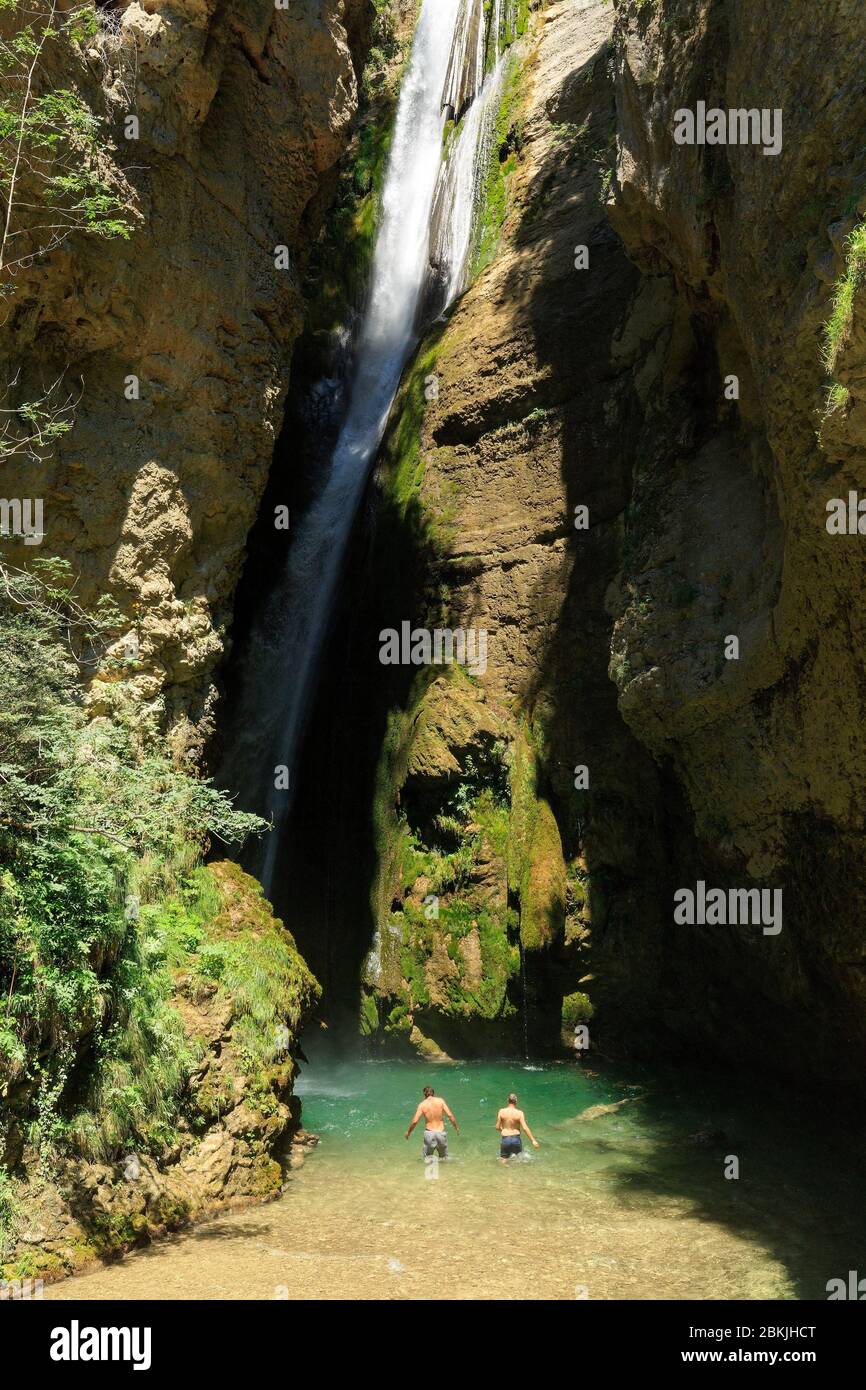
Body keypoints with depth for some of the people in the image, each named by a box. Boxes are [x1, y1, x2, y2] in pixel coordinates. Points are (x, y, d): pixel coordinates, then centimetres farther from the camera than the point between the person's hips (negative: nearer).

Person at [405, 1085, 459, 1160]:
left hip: (429, 1133, -1)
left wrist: (408, 1132, 11)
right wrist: (456, 1127, 10)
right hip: (441, 1133, 1)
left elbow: (415, 1121, -5)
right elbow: (450, 1115, -4)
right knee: (444, 1158, 18)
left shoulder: (422, 1104, -2)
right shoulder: (440, 1101, 0)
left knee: (427, 1158, 13)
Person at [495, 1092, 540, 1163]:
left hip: (505, 1139, 0)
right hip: (516, 1138, 0)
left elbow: (497, 1127, -1)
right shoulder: (519, 1113, -10)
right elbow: (525, 1128, -15)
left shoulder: (501, 1111, -6)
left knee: (503, 1160, 10)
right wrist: (533, 1140, -11)